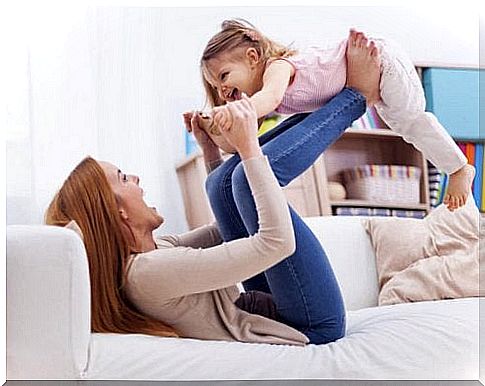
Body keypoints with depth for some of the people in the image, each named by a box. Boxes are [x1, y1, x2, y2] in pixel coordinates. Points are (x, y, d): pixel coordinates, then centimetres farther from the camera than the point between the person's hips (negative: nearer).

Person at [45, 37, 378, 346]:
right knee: (248, 177, -18)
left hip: (275, 308, 9)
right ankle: (355, 95, 3)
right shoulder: (149, 272, -27)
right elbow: (278, 240, -32)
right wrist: (248, 147, -26)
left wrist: (211, 151, 12)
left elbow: (227, 229, 20)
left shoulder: (152, 250, 4)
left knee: (226, 181, 5)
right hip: (313, 329, -9)